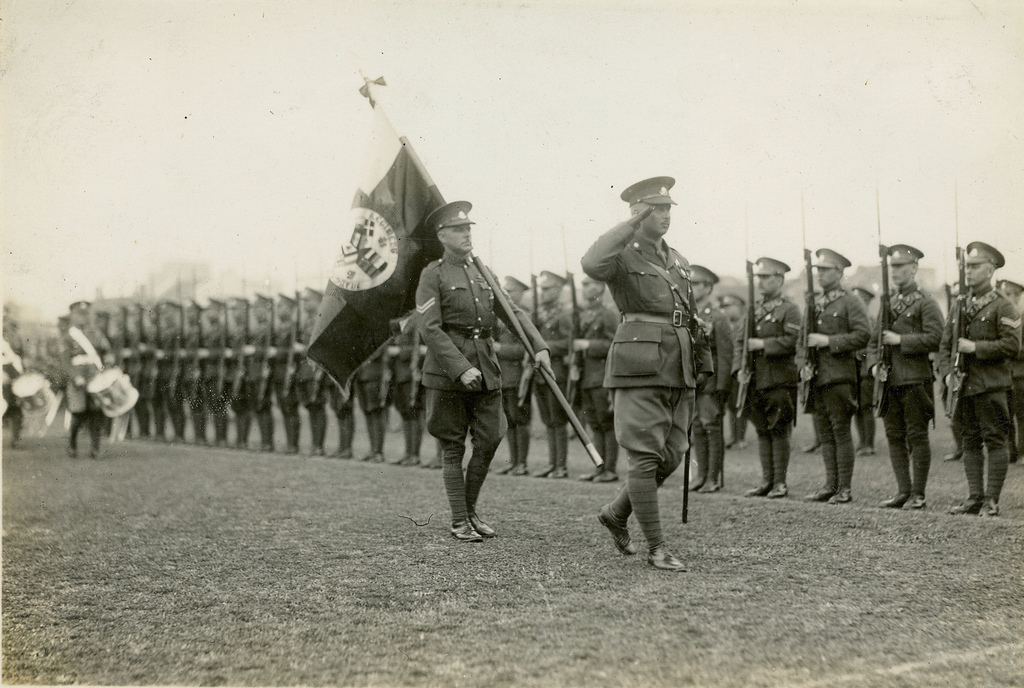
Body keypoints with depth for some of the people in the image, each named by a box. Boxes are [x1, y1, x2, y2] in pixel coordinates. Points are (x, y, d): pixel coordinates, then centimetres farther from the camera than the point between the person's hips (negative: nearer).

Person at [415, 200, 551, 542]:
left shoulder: (483, 275, 16)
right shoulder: (432, 275, -3)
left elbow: (513, 313, 10)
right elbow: (430, 329, -13)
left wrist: (539, 346, -6)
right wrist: (461, 369, -21)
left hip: (486, 369, 5)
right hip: (447, 370, -5)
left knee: (489, 441, 4)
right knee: (454, 448, 2)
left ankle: (471, 510, 21)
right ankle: (459, 522, 9)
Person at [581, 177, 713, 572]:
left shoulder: (677, 261, 18)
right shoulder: (622, 258, -3)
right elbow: (591, 264, -28)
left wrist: (702, 362, 18)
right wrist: (633, 222, -21)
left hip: (678, 371, 7)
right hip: (640, 369, -7)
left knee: (672, 456, 9)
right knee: (645, 457, -5)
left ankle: (615, 513, 29)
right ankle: (656, 548, 2)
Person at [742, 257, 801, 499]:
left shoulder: (789, 309, -3)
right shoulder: (754, 309, 17)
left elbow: (792, 341, -14)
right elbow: (744, 340, 23)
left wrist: (761, 344, -16)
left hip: (780, 380, -6)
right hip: (757, 380, 6)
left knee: (779, 432, -3)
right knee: (762, 432, 9)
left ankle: (780, 483, 3)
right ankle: (766, 481, 15)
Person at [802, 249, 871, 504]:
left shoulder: (850, 303, -3)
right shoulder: (813, 303, 17)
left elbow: (863, 335, -12)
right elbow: (804, 335, 26)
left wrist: (829, 342, -16)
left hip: (839, 375, -6)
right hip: (816, 376, 6)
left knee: (841, 431, -4)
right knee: (824, 433, 9)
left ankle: (845, 489, 1)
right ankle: (830, 485, 15)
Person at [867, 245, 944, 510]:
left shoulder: (925, 303, -2)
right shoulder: (887, 304, 16)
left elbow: (934, 339, -12)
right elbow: (874, 340, 19)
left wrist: (900, 340, -15)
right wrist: (874, 364, 2)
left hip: (915, 379, -6)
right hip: (888, 380, 6)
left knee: (917, 437, -1)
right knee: (894, 436, 7)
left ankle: (918, 495, 5)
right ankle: (903, 492, 15)